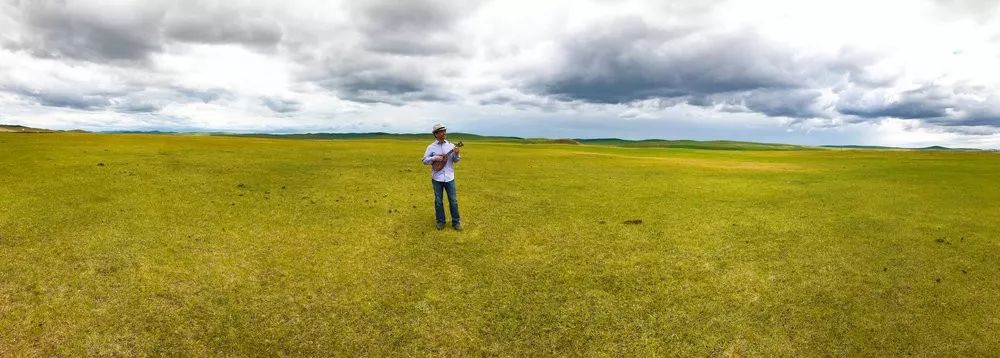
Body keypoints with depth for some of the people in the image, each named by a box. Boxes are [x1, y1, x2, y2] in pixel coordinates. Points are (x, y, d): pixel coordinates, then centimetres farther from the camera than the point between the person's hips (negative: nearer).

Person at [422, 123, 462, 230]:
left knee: (453, 200, 4)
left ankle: (456, 222, 15)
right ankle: (440, 221, 22)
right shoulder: (431, 147, -2)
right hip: (437, 178, -1)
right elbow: (425, 160, -2)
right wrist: (434, 158, -17)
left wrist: (456, 154, -17)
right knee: (438, 201, 8)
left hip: (449, 177, 1)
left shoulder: (450, 145, 2)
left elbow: (455, 160, 4)